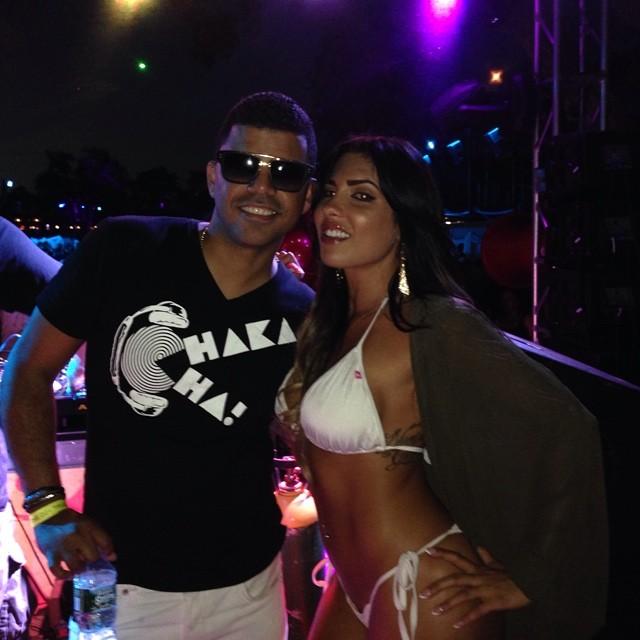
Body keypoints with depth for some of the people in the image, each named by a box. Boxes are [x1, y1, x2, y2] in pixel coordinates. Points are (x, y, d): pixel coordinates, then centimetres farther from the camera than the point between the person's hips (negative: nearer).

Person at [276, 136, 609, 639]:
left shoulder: (435, 324, -18)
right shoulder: (325, 322, 3)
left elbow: (567, 432, -22)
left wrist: (528, 581, -16)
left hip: (422, 592, -7)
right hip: (354, 591, 7)